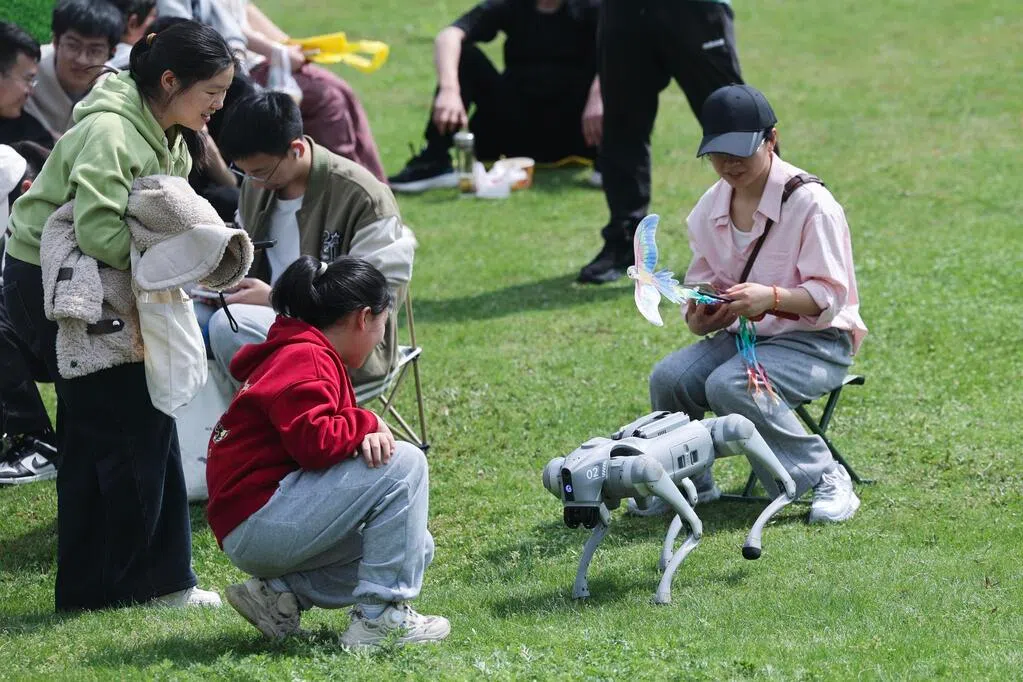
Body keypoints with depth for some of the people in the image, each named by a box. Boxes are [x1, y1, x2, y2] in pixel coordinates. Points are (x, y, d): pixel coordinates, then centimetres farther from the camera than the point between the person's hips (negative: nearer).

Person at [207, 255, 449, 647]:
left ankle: (281, 593, 7)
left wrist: (361, 436, -4)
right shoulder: (306, 358, -12)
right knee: (404, 463, -16)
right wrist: (366, 424, -9)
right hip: (259, 522, -11)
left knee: (416, 549, 15)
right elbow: (313, 440, -27)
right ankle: (380, 616, -16)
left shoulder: (289, 355, 23)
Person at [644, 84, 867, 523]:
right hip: (741, 335, 6)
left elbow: (829, 296, -17)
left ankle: (825, 479, -21)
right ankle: (690, 483, 3)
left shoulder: (810, 202, -15)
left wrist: (772, 298, -35)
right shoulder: (709, 208, 6)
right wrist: (699, 317, -13)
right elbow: (700, 281, 12)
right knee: (668, 378, -20)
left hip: (815, 342, -6)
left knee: (729, 386, -33)